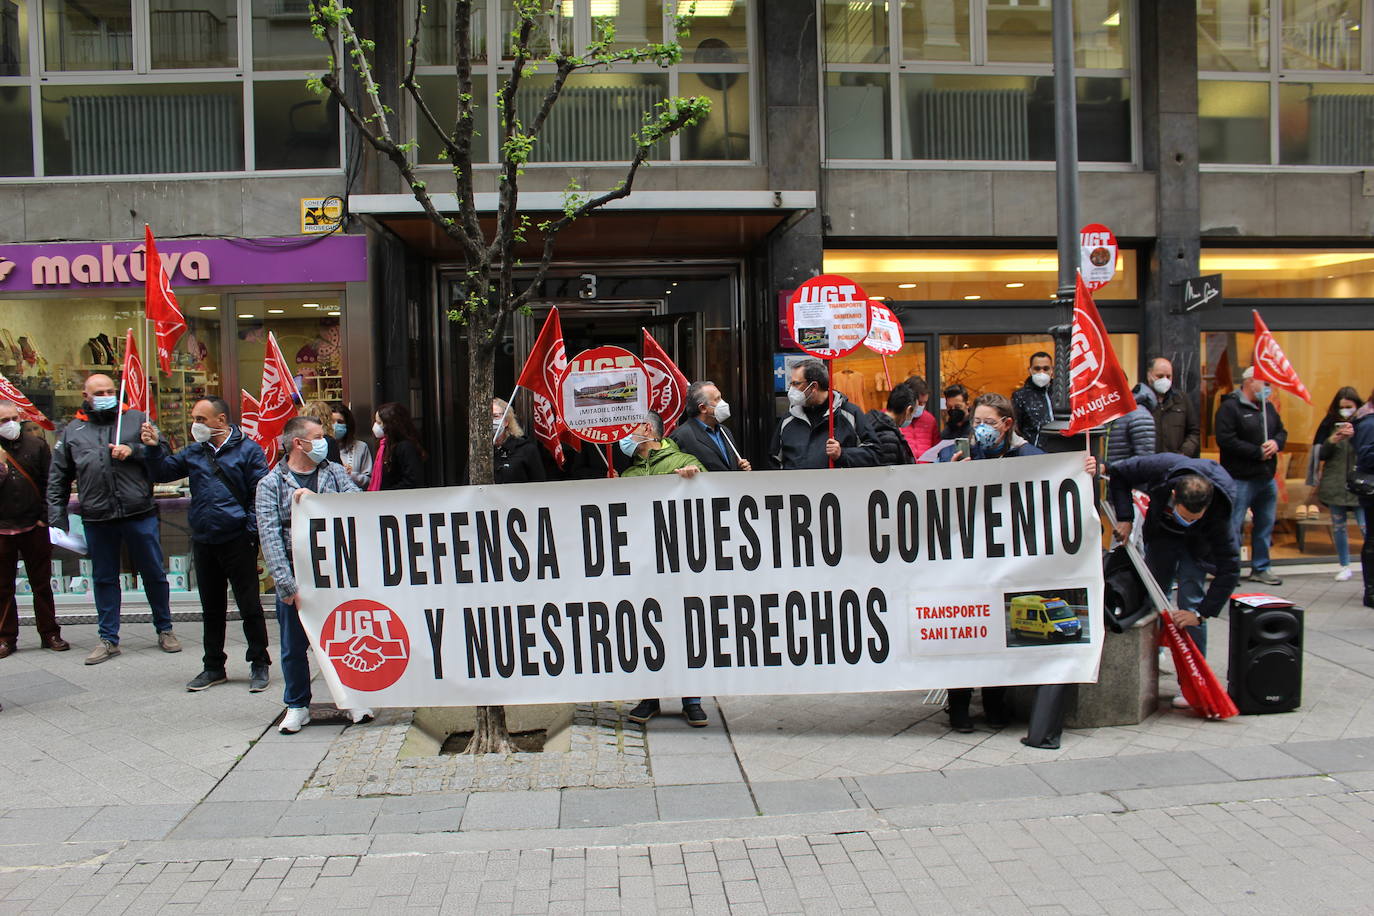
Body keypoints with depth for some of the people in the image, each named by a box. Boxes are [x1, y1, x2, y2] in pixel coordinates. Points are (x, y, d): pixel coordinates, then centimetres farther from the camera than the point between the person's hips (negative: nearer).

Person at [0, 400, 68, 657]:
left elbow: (50, 483, 3)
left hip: (34, 527, 0)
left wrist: (45, 517, -2)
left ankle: (49, 633, 14)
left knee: (42, 583, 7)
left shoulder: (37, 444, 3)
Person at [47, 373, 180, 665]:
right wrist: (57, 519, 7)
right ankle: (109, 639, 21)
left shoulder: (137, 419, 4)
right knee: (104, 579, 11)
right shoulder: (73, 431, 10)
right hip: (97, 520, 2)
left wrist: (134, 451, -15)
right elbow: (58, 479, 13)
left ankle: (164, 630, 23)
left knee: (154, 575, 7)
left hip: (139, 514, -2)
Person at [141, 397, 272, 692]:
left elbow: (261, 494, -8)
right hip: (203, 543, 6)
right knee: (211, 609, 15)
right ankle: (214, 667, 25)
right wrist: (153, 449, -3)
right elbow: (163, 473, 15)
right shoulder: (194, 452, 9)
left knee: (250, 606, 2)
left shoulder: (247, 450, -6)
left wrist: (252, 531, -14)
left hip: (237, 542, -5)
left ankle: (259, 665, 14)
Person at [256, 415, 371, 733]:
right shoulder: (271, 484, 0)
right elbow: (270, 537, -9)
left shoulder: (335, 473, 9)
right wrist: (288, 585, -17)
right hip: (295, 576, -1)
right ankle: (297, 706, 24)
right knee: (294, 647, 8)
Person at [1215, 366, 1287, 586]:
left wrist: (1276, 443, -5)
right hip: (1240, 479, -8)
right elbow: (1226, 440, -20)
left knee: (1265, 525, 14)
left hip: (1267, 478, 8)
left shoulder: (1268, 407, 14)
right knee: (1233, 527, -6)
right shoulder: (1230, 407, -11)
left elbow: (1282, 431, 19)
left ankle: (1260, 569, 26)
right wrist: (1258, 452, -16)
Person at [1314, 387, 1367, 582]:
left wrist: (1354, 436, -22)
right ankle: (1345, 566, 21)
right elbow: (1319, 454, 4)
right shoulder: (1329, 424, 3)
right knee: (1338, 526, 10)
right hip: (1335, 484, 3)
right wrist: (1332, 441, -14)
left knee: (1366, 526, -10)